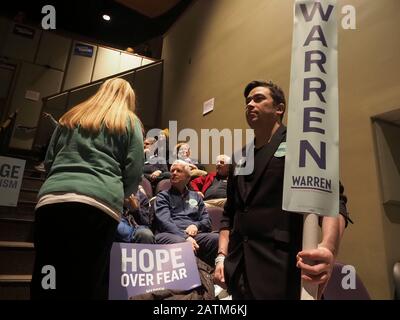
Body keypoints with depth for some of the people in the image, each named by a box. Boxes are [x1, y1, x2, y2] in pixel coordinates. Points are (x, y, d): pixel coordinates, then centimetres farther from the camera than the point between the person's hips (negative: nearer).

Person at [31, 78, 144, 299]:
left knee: (46, 285, 7)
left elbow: (48, 162, 28)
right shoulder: (130, 122, 16)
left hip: (51, 200, 4)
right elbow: (134, 173, 6)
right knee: (87, 285, 2)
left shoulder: (71, 117, 26)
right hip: (100, 204, -3)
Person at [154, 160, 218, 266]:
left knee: (218, 239, -29)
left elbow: (206, 220, 22)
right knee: (180, 242, -40)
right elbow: (164, 222, -1)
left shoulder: (196, 196, 30)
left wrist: (196, 225, -3)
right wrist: (185, 237, -17)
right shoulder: (162, 196, 18)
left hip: (194, 234, 3)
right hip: (169, 234, -3)